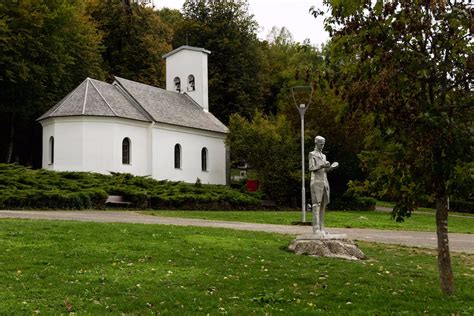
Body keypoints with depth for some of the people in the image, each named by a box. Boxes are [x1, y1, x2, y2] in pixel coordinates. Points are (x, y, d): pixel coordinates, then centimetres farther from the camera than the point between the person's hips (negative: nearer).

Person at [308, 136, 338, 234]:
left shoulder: (323, 156, 22)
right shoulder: (312, 154, -1)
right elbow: (311, 169, -11)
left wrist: (331, 167, 0)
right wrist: (322, 166, -25)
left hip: (324, 182, 8)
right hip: (316, 182, -8)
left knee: (323, 205, 4)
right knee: (316, 205, -12)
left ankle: (321, 228, 6)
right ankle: (316, 229, -14)